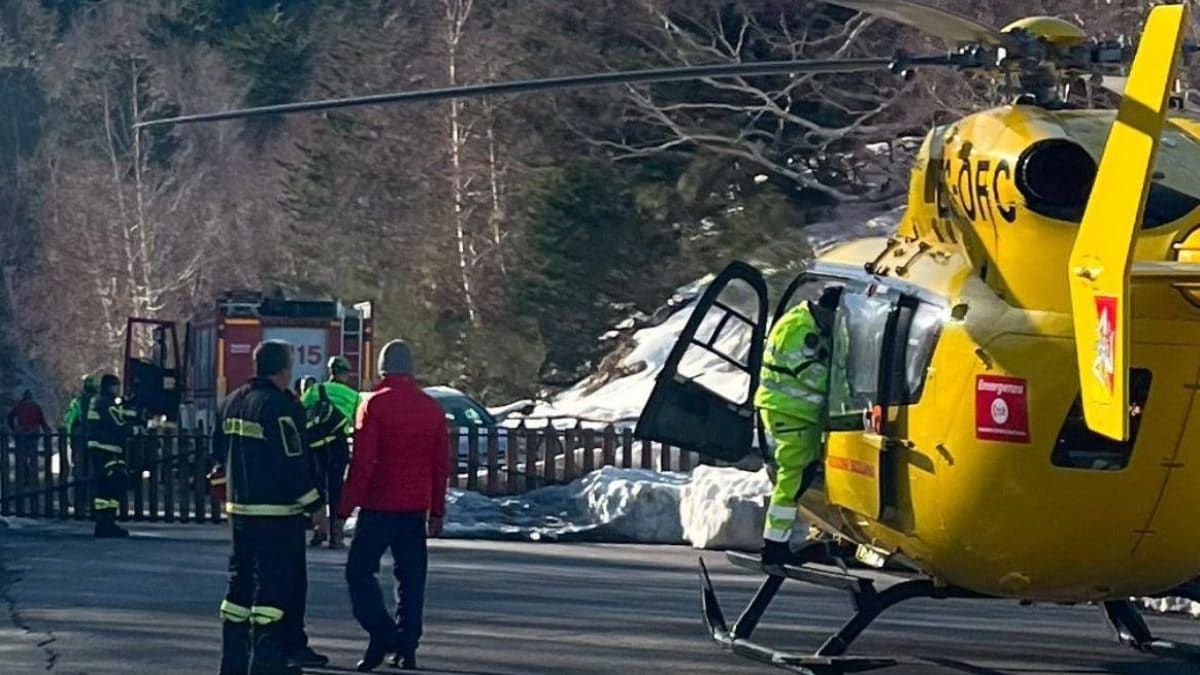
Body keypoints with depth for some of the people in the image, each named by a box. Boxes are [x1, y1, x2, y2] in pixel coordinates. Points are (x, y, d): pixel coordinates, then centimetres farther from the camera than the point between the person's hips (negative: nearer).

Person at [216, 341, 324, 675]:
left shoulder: (234, 402, 11)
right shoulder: (278, 406, -15)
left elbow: (220, 449, 19)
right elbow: (291, 462, -18)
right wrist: (314, 503, -11)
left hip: (239, 508, 8)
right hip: (276, 511, -8)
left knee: (241, 582, 13)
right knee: (274, 585, -5)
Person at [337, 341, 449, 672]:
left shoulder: (375, 405, -8)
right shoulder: (432, 409, 9)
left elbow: (362, 462, -12)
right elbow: (441, 465, 11)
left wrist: (345, 506, -9)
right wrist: (437, 511, 18)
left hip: (380, 505, -5)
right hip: (416, 507, 5)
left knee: (360, 570, 2)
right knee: (411, 576, 8)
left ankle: (382, 635, -12)